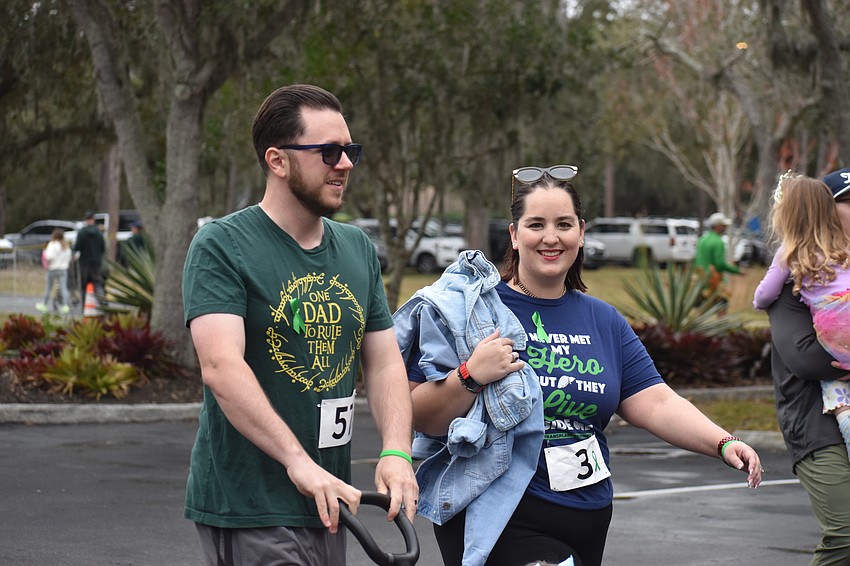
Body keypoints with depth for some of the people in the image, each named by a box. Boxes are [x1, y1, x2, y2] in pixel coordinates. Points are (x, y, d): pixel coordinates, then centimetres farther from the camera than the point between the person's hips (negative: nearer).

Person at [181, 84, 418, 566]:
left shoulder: (358, 250, 13)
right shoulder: (222, 246, -9)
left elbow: (385, 363, 11)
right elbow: (221, 367, -21)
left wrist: (396, 453, -8)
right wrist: (298, 461, -31)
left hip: (326, 506, 7)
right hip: (249, 510, -7)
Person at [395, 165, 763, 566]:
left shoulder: (603, 321, 12)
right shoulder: (474, 307, -6)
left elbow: (656, 404, 3)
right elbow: (419, 418, -9)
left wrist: (723, 443, -12)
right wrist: (471, 376, -25)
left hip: (587, 526, 6)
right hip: (501, 522, -6)